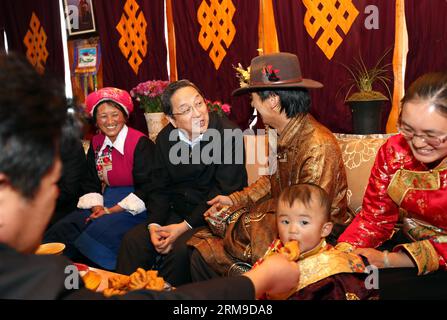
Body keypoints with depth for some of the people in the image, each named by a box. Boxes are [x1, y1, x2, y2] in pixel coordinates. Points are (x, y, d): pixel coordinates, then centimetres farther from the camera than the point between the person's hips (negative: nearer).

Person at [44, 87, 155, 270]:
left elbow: (146, 188, -13)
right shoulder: (96, 143, 11)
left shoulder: (141, 143, -10)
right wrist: (96, 207, -7)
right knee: (63, 229, -16)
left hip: (134, 207, -6)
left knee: (99, 231, -31)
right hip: (105, 203, 6)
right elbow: (90, 183, 14)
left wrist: (112, 210, -15)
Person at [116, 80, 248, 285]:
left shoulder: (229, 134, -16)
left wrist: (185, 226, -20)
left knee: (180, 249, -28)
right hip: (177, 212, 5)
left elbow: (225, 191, -17)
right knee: (132, 241, -12)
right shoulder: (165, 139, 3)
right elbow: (160, 189, 6)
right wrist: (154, 225, -12)